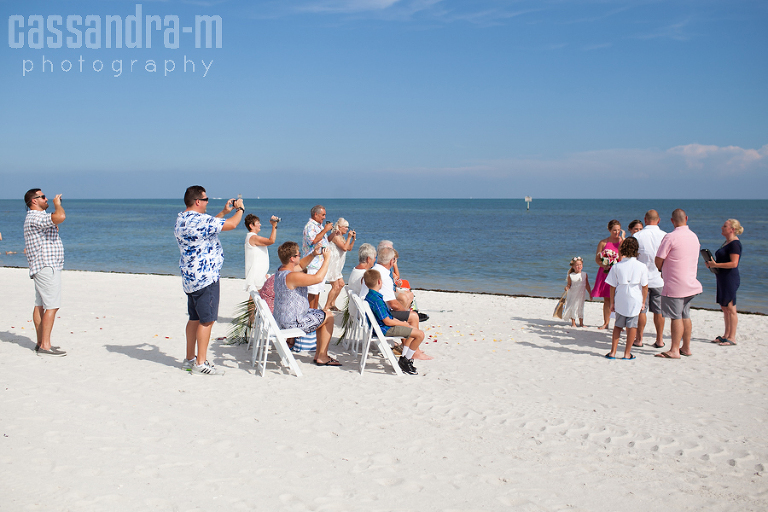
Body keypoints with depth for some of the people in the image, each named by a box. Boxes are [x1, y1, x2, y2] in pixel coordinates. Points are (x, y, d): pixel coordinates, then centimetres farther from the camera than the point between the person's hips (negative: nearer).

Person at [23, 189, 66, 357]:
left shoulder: (38, 217, 19)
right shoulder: (35, 218, -15)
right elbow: (60, 217, -32)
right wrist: (57, 203, -13)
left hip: (44, 267, 11)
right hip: (46, 267, -11)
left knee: (40, 305, 11)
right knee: (52, 306, -13)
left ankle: (41, 343, 15)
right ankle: (45, 346, -13)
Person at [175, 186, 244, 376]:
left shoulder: (182, 219, 10)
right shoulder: (198, 219, -20)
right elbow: (231, 224, -19)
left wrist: (224, 212, 25)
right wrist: (240, 209, -1)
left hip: (190, 277, 10)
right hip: (205, 277, -10)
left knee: (195, 318, 17)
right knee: (207, 320, -4)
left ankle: (190, 359, 24)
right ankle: (201, 364, -1)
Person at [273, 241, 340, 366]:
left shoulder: (281, 270, 3)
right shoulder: (292, 276, -29)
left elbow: (300, 265, 22)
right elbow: (318, 278, -31)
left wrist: (313, 255, 6)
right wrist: (326, 259, -18)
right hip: (292, 322, -10)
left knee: (322, 315, 23)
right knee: (328, 317, 4)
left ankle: (319, 354, 27)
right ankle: (322, 357, 10)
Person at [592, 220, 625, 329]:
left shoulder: (623, 241, 6)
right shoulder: (603, 242, 7)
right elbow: (597, 258, 7)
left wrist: (622, 239, -12)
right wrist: (603, 266, -12)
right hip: (606, 273, 1)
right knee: (606, 299, 4)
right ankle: (606, 322, 13)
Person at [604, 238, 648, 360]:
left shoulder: (616, 266, -4)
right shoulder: (642, 267, -6)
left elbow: (612, 286, -1)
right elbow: (644, 286, -2)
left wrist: (612, 302, 8)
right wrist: (643, 302, 9)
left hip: (620, 300, 2)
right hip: (635, 300, -2)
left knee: (618, 325, 13)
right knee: (632, 326, 6)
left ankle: (613, 352, 13)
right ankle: (627, 353, 10)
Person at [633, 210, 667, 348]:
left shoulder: (637, 236, -8)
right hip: (660, 279, 2)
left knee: (641, 310, 6)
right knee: (659, 311, 8)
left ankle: (639, 339, 10)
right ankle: (659, 340, 13)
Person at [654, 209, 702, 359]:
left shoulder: (670, 238, -15)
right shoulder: (694, 236, 9)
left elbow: (658, 261, -13)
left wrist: (662, 270, 10)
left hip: (675, 285, -8)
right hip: (690, 283, 8)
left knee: (676, 317, -5)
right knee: (685, 316, 14)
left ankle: (674, 350, -2)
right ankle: (686, 348, 20)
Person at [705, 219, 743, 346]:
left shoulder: (735, 243, -14)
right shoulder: (727, 242, 17)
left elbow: (733, 263, -22)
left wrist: (715, 265, -20)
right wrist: (712, 263, 8)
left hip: (730, 279, -10)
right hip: (723, 279, 10)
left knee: (730, 309, -5)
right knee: (724, 307, 13)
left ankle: (732, 338, 0)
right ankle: (726, 335, 20)